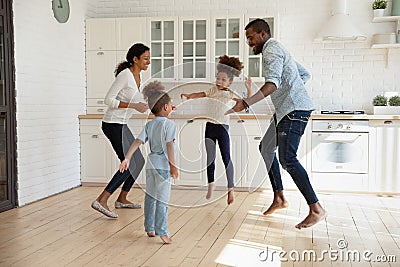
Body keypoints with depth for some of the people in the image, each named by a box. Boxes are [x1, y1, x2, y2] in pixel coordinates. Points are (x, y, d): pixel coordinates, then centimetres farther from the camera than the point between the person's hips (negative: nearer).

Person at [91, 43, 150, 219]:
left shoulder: (137, 76, 12)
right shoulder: (125, 75, -16)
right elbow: (109, 100, -20)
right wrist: (134, 105, -23)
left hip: (121, 125, 10)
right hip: (113, 125, -10)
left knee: (139, 161, 13)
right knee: (130, 165, -14)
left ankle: (122, 199, 24)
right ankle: (101, 200, -14)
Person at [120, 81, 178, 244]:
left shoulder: (149, 125, 10)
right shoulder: (169, 124, -8)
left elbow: (138, 141, 1)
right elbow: (169, 145, -16)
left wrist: (127, 158, -2)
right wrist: (173, 165, -15)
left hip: (151, 163, 7)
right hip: (163, 165, -7)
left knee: (150, 196, 15)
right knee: (162, 198, -5)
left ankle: (149, 228, 24)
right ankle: (162, 232, -5)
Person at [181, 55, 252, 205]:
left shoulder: (231, 94, 0)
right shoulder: (213, 90, 11)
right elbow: (201, 94, 23)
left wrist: (249, 88, -13)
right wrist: (189, 96, 9)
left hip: (222, 127, -3)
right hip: (210, 126, 4)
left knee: (226, 158, -2)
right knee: (210, 158, 8)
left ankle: (231, 190, 4)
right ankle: (210, 186, 21)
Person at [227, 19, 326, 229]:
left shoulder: (271, 50, -9)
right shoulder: (277, 50, 24)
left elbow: (273, 83, -28)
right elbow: (305, 74, 29)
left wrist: (246, 103, -39)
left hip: (294, 109, -11)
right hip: (286, 109, 11)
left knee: (287, 159, -15)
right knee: (265, 148, 14)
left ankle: (316, 209, -10)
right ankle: (279, 198, 19)